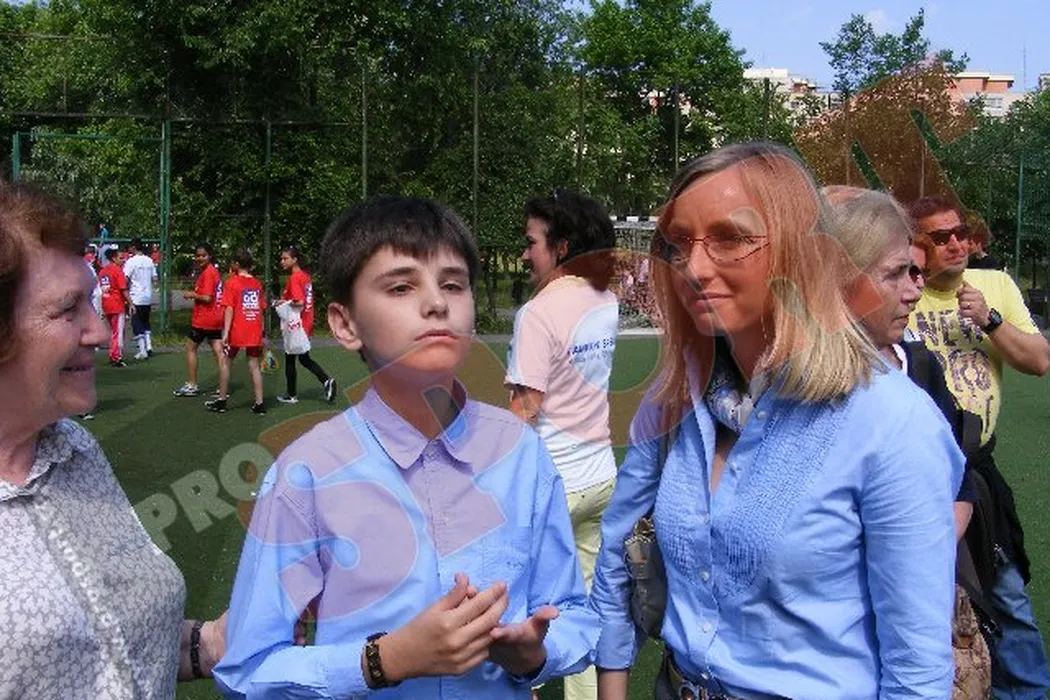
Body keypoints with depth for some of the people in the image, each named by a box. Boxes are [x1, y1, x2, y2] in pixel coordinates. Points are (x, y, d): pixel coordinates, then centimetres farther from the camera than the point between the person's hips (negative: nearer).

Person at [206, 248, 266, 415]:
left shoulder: (232, 282, -6)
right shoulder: (257, 284, 8)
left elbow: (229, 309, -12)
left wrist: (226, 333, -14)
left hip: (236, 332, -4)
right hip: (255, 333, 4)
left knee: (226, 363, 12)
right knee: (254, 366, 6)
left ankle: (221, 401, 18)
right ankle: (259, 404, 2)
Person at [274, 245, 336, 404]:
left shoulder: (294, 278, -18)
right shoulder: (305, 275, 8)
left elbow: (299, 303, -26)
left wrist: (284, 302, -12)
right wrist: (286, 301, 11)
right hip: (306, 324, 8)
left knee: (289, 359, 6)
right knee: (304, 358, 18)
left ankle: (291, 395, 16)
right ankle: (326, 381, 5)